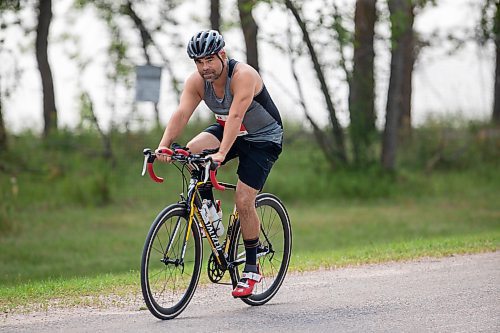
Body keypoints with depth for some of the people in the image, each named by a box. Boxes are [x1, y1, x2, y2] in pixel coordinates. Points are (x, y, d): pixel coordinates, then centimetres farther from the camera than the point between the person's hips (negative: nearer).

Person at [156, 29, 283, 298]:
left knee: (243, 201, -16)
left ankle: (251, 269, -1)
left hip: (263, 138, -5)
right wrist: (164, 145, -41)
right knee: (192, 151, -26)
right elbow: (181, 114, -24)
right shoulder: (196, 81, -13)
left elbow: (235, 117, -41)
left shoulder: (243, 76, -31)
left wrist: (221, 153, -53)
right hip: (226, 130, 5)